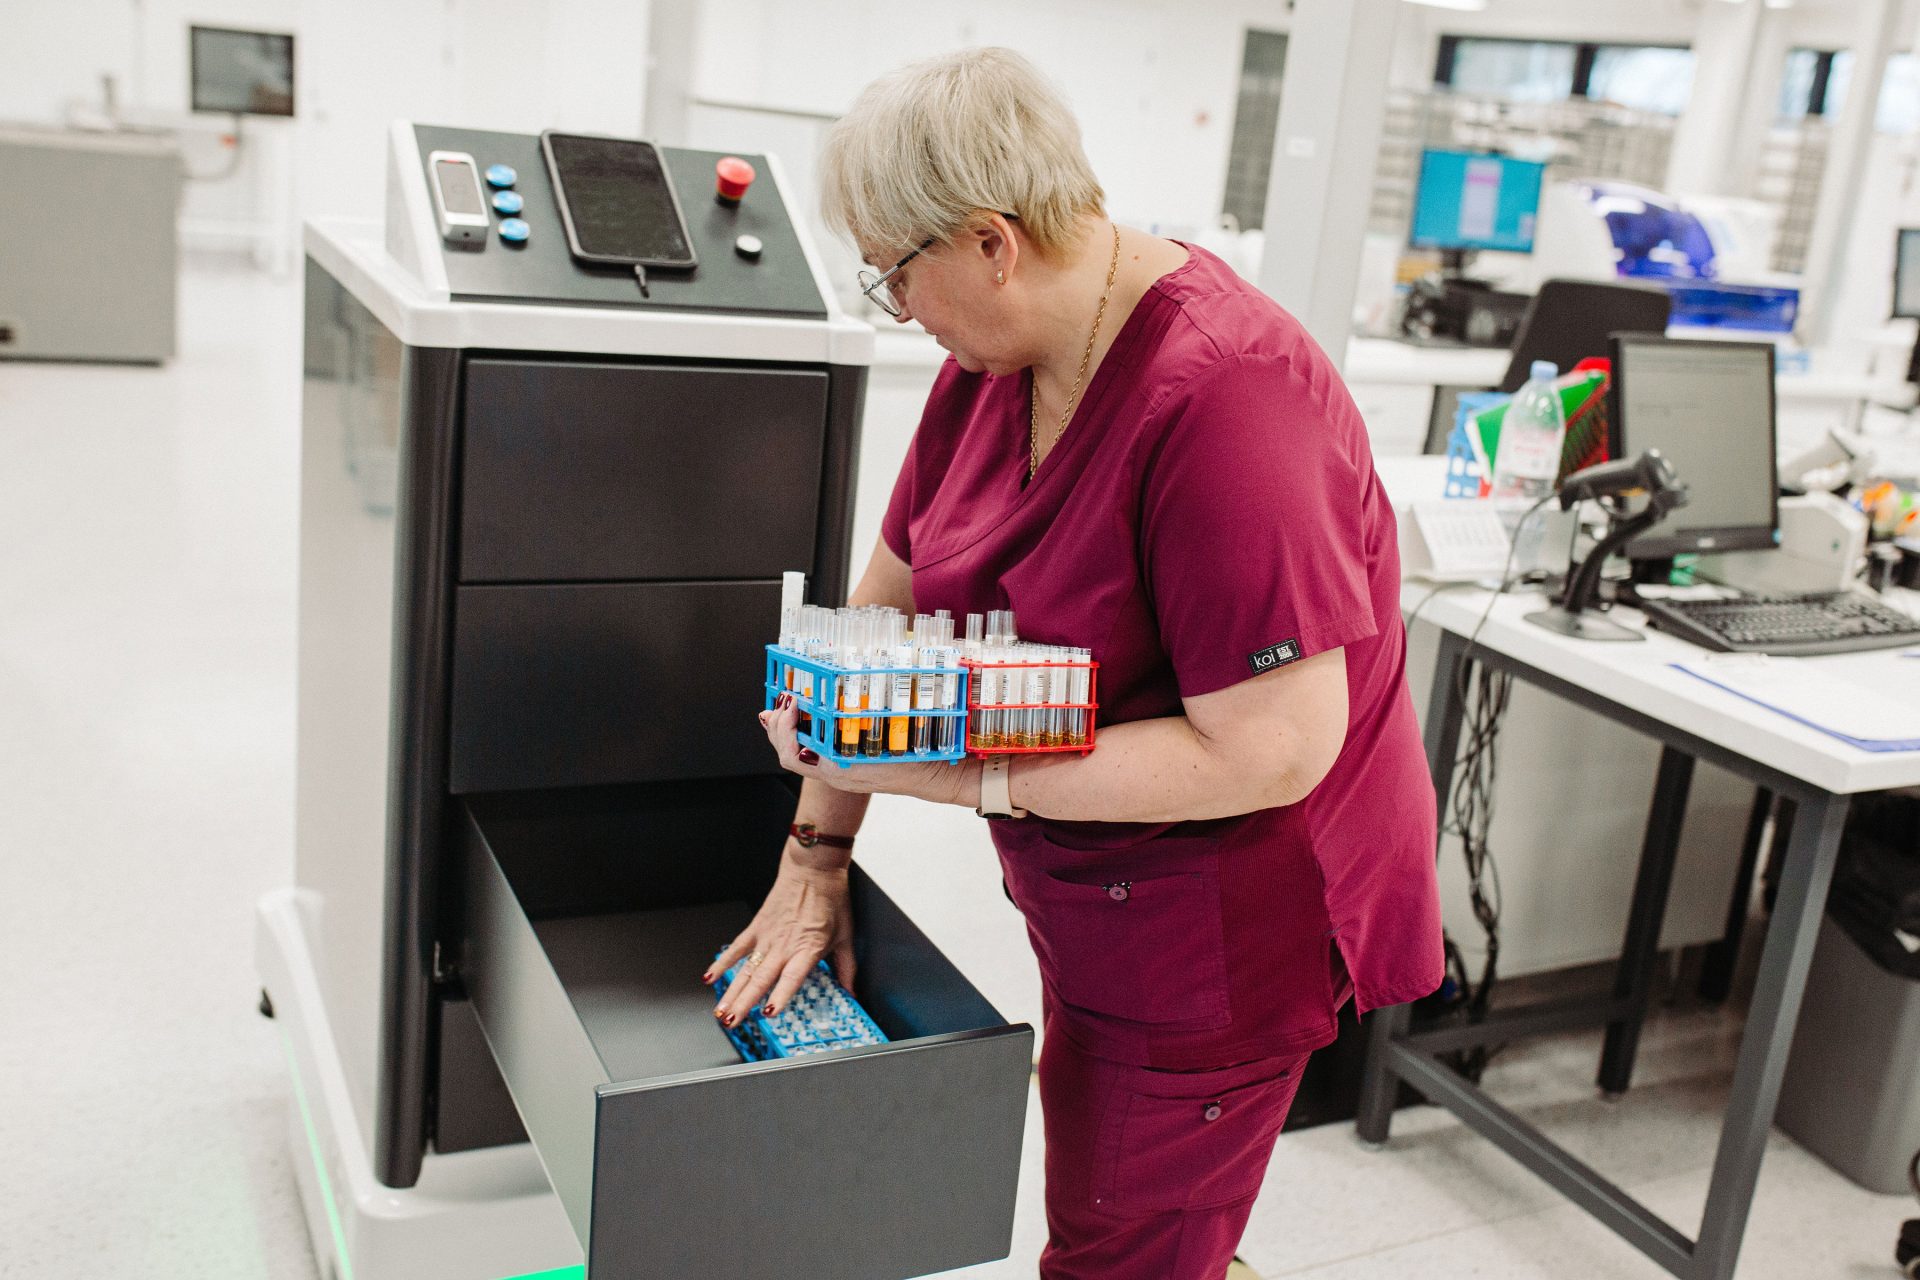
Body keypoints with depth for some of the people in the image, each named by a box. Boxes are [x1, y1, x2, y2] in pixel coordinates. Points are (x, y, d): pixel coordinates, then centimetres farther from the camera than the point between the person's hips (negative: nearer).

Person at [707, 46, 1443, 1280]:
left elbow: (1273, 752, -30)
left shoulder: (1225, 399, -29)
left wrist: (969, 774, -29)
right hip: (1091, 892, 8)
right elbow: (887, 605, 4)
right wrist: (816, 856, 1)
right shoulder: (998, 354, -2)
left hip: (1226, 923, -7)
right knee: (1093, 1180, 22)